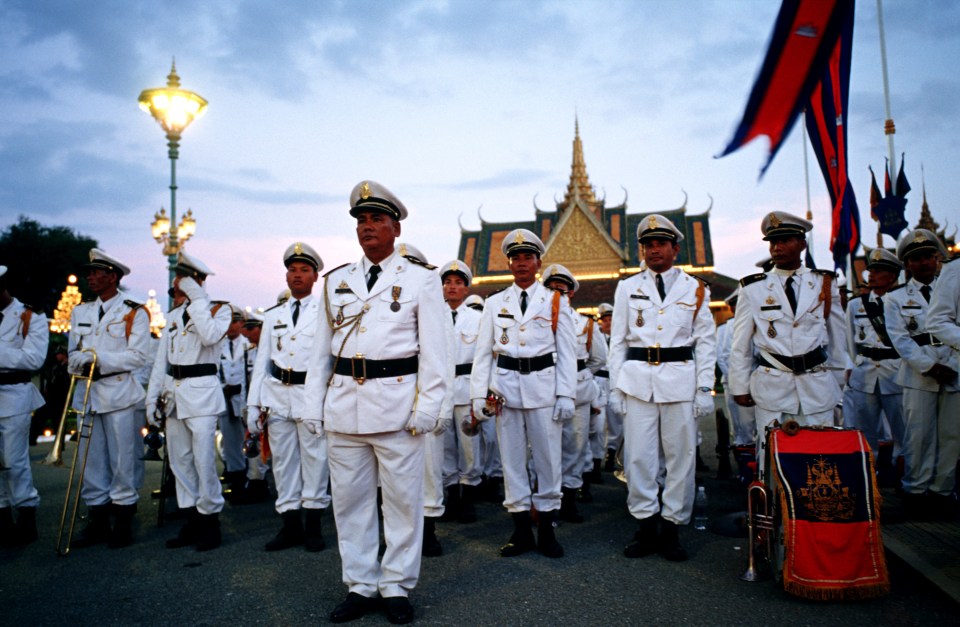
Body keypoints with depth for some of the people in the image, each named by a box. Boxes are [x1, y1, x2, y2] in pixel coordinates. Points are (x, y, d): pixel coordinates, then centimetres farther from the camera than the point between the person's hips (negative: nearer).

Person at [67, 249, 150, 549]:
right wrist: (80, 360, -9)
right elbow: (73, 353, 13)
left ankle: (123, 522, 11)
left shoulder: (134, 312, -1)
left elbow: (138, 355, -8)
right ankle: (96, 521, 20)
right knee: (91, 461, 9)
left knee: (122, 461, 0)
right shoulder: (80, 312, 16)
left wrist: (100, 359, -16)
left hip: (119, 394, -5)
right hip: (87, 394, 5)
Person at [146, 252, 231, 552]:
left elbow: (210, 336, -23)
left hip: (201, 392, -7)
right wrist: (153, 396, 11)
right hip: (174, 392, 7)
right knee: (179, 460, 10)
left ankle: (210, 520, 5)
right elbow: (162, 359, 17)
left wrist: (196, 299, -15)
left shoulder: (218, 309, -1)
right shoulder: (174, 314, 17)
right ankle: (192, 520, 19)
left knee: (204, 459, -8)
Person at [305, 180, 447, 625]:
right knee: (350, 500, 10)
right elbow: (321, 349, 13)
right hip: (344, 403, 4)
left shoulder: (420, 280, 3)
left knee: (403, 499, 4)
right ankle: (360, 586, 24)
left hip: (396, 401, -3)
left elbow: (433, 352, -1)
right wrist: (313, 407, 7)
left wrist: (426, 409, -9)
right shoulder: (335, 281, 13)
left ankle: (397, 588, 19)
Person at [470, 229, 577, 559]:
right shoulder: (494, 303, 9)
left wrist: (566, 394, -5)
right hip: (505, 386, 2)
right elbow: (483, 352, 7)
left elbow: (566, 353, 3)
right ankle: (521, 530, 17)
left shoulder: (556, 301, 5)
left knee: (548, 457, 3)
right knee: (511, 458, 6)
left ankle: (546, 529, 17)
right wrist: (479, 394, -1)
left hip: (543, 385, -1)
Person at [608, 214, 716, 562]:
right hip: (637, 379, 1)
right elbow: (617, 341, 11)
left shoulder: (695, 289, 8)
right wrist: (616, 386, 3)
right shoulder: (627, 288, 11)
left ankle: (672, 526, 15)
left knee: (681, 456, 2)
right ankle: (646, 525, 13)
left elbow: (706, 343, 7)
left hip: (681, 380, -1)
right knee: (638, 456, 1)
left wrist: (704, 389, 0)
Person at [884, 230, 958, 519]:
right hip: (918, 376, -2)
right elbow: (901, 340, -2)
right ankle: (916, 491, 5)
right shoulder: (895, 298, 8)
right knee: (918, 436, -4)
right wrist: (930, 367, -12)